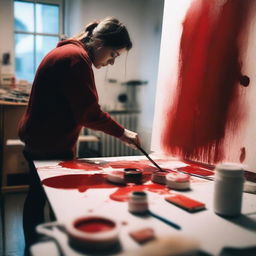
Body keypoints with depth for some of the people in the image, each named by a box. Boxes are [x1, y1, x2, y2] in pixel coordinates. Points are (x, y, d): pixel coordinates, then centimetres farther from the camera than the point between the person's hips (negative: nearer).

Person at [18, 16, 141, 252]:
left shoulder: (67, 51, 16)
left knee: (37, 198, 19)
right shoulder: (76, 58, -18)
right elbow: (88, 112, -23)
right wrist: (121, 133, -14)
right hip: (51, 146, -11)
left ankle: (33, 246, 34)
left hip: (37, 140, 11)